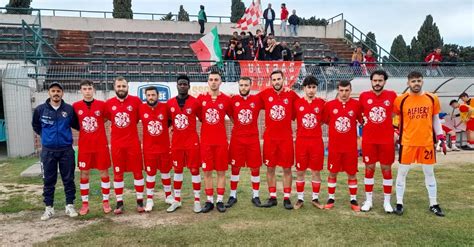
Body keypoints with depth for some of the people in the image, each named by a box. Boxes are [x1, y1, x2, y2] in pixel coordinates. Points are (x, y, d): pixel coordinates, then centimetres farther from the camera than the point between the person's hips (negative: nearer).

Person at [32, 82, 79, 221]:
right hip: (48, 151, 1)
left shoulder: (69, 109, -4)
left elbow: (76, 125, 13)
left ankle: (70, 205, 17)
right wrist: (45, 136, 13)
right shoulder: (40, 109, -2)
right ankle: (49, 208, 18)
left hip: (66, 150, 0)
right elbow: (35, 126, 16)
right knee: (48, 180, 7)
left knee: (68, 179, 6)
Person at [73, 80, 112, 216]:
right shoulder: (76, 106, 0)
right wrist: (84, 127, 1)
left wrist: (95, 125, 4)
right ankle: (85, 204, 17)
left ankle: (105, 202, 15)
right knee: (84, 174, 6)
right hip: (84, 146, 1)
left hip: (101, 145, -1)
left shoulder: (102, 105, -3)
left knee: (104, 172, 4)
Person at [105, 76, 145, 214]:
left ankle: (140, 201, 14)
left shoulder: (136, 101, -4)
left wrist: (130, 125, 8)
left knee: (137, 171, 3)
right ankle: (119, 203, 16)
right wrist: (117, 126, 8)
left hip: (133, 142, -1)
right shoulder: (109, 104, 2)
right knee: (118, 173, 6)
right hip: (116, 143, 2)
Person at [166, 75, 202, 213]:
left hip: (192, 141, -3)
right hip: (176, 142, 3)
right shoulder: (170, 103, 3)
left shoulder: (195, 102, -6)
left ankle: (197, 201, 11)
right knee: (177, 170, 11)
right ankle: (177, 201, 21)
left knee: (194, 170, 1)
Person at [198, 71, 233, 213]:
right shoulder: (201, 99, 3)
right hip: (205, 141, 1)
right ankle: (209, 201, 15)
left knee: (221, 171, 4)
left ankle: (220, 201, 14)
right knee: (207, 172, 5)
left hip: (221, 142, -1)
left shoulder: (226, 100, 0)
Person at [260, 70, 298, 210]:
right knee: (270, 168, 7)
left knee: (287, 169, 3)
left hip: (286, 137, -1)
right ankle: (272, 197, 18)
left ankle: (286, 198, 13)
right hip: (269, 137, 1)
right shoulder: (265, 94, 1)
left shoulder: (291, 95, 0)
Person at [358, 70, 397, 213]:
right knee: (369, 168, 7)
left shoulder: (392, 95, -1)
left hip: (387, 139, 0)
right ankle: (368, 200, 18)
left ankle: (387, 201, 17)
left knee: (386, 169, 6)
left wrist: (395, 130, 5)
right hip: (368, 140, 0)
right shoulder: (363, 96, -1)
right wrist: (365, 122, 5)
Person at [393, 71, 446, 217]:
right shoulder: (400, 100, -5)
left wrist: (440, 136, 4)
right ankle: (399, 204, 15)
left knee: (429, 173, 11)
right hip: (407, 142, -2)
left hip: (427, 142, 2)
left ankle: (433, 204, 23)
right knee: (402, 172, 4)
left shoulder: (432, 99, 3)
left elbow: (435, 119, 12)